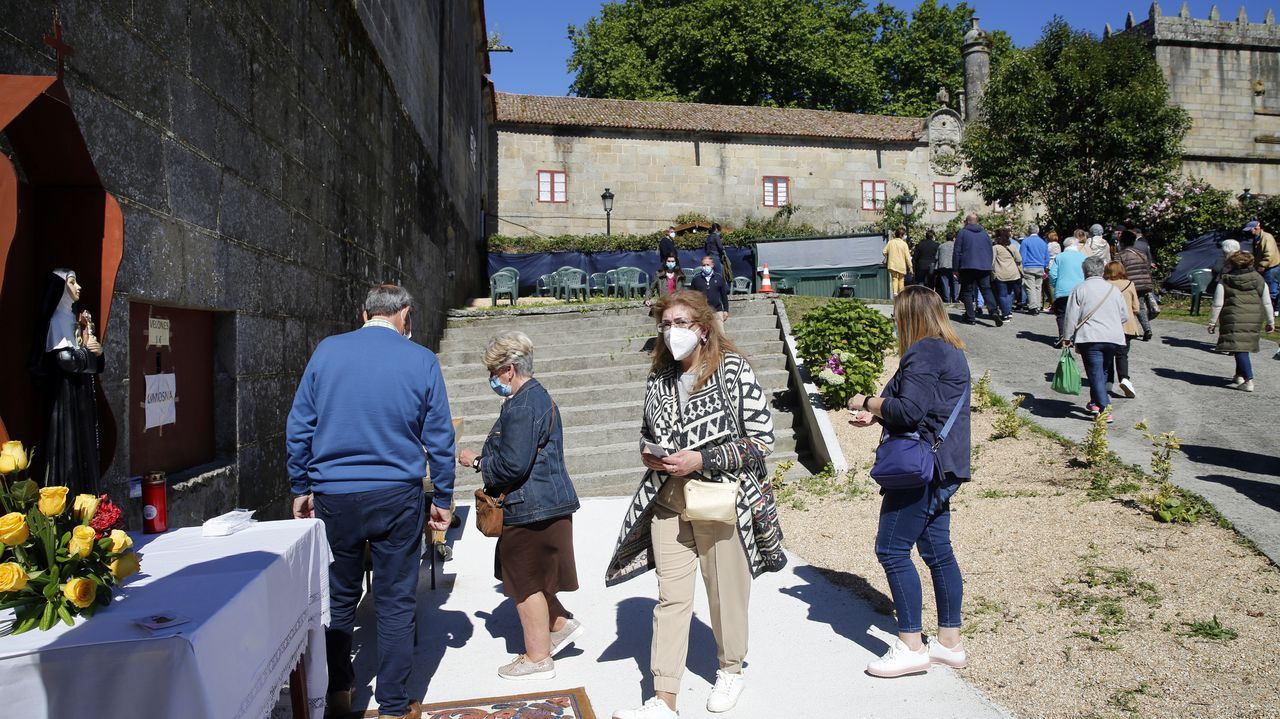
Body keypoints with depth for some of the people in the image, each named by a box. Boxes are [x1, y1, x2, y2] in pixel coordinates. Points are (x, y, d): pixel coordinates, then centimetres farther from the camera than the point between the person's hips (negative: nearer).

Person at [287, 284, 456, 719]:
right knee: (396, 603, 8)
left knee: (339, 598, 18)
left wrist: (301, 488, 13)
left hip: (334, 496, 2)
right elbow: (439, 438, -1)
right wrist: (442, 499, 8)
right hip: (396, 496, -2)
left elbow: (299, 426, 3)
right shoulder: (421, 361, -3)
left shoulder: (327, 351, 1)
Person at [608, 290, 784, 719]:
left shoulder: (733, 370, -8)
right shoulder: (659, 379, 7)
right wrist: (647, 453, -2)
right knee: (671, 597, 3)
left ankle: (731, 670, 37)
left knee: (726, 591, 12)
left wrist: (701, 460, -18)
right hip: (668, 500, 4)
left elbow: (762, 439, -11)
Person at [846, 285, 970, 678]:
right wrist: (877, 417, 14)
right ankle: (949, 642, 23)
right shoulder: (951, 352, 17)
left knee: (892, 550, -4)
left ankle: (911, 646, 4)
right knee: (937, 551, 14)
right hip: (942, 469, 10)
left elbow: (909, 410, -23)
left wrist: (867, 402, -8)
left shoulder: (924, 352, -15)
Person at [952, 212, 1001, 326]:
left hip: (967, 267, -4)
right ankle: (993, 311, -15)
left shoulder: (962, 232, 0)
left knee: (967, 291, 3)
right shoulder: (985, 233, 13)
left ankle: (970, 317, -1)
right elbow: (990, 251, 17)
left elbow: (957, 252, -4)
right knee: (986, 290, 6)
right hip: (984, 268, 4)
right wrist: (988, 266, 24)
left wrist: (955, 269, 0)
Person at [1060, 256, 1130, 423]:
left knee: (1096, 373, -5)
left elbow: (1071, 317, -5)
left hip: (1090, 338, -5)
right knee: (1102, 371, 21)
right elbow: (1125, 316, 16)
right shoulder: (1113, 289, 13)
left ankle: (1104, 410, -13)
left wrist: (1067, 338, 2)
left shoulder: (1079, 289, 0)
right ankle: (1096, 402, 31)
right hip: (1114, 337, 5)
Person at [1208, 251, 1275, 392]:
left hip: (1234, 320, -4)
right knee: (1242, 348, 20)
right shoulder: (1259, 280, 9)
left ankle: (1248, 380, -15)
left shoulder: (1225, 282, -1)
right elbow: (1267, 304, 12)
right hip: (1254, 321, 4)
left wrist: (1212, 322, 6)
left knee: (1240, 349, -7)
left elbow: (1217, 305, -2)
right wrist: (1270, 321, 20)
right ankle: (1240, 375, 29)